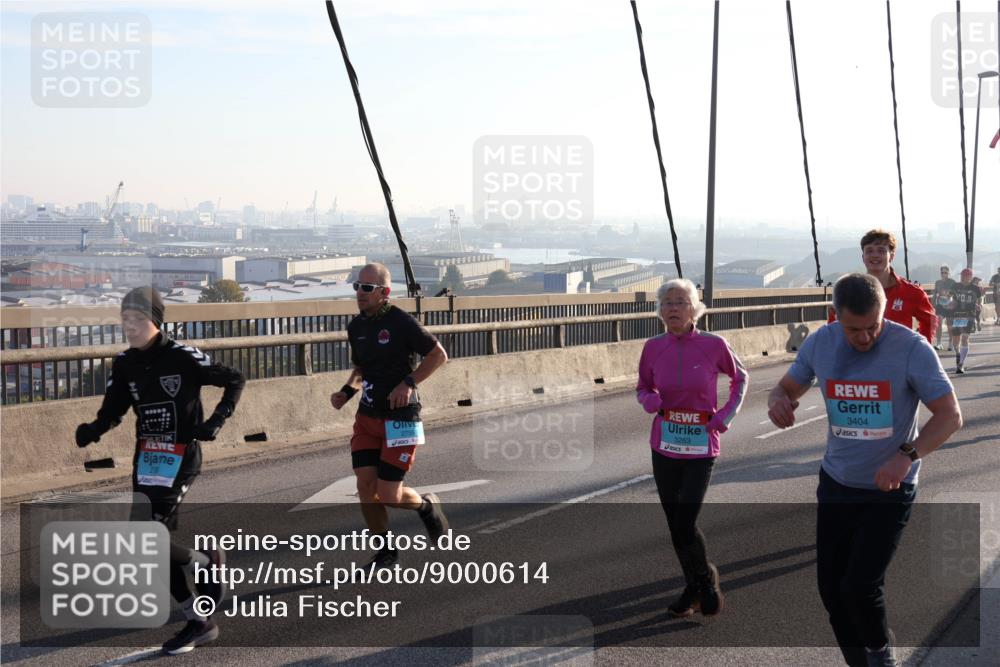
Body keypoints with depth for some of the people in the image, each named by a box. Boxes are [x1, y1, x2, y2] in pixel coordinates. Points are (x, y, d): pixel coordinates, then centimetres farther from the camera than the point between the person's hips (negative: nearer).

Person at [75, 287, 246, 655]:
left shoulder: (183, 357, -13)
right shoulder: (124, 364, 4)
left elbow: (235, 380, -4)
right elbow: (112, 412, 4)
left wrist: (216, 421, -14)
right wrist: (91, 431, -17)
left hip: (180, 458, -7)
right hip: (146, 457, 7)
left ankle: (206, 562, 13)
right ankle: (198, 623, 20)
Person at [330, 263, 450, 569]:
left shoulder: (402, 322, -13)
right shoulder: (356, 327, 7)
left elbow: (438, 355, -6)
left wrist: (408, 382, -16)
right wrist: (346, 392, 3)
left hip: (400, 417, -6)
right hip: (367, 415, 6)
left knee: (388, 495, -7)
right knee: (366, 488, -2)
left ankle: (427, 505, 26)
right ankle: (386, 550, 17)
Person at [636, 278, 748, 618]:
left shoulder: (713, 345, -10)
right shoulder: (653, 347, -4)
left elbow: (740, 377, 7)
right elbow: (642, 388, 10)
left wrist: (727, 414, -6)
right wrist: (648, 400, -13)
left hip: (701, 448, -3)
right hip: (664, 447, 3)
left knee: (685, 525, -10)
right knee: (674, 525, 10)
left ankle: (706, 580, 19)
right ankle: (693, 588, 31)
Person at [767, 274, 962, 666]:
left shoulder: (912, 349, -17)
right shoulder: (820, 344, -5)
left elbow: (950, 416, -16)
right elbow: (788, 387, 9)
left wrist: (907, 455, -32)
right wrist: (778, 400, -17)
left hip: (891, 490, -4)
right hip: (836, 483, 4)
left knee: (860, 586, -12)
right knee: (831, 587, 7)